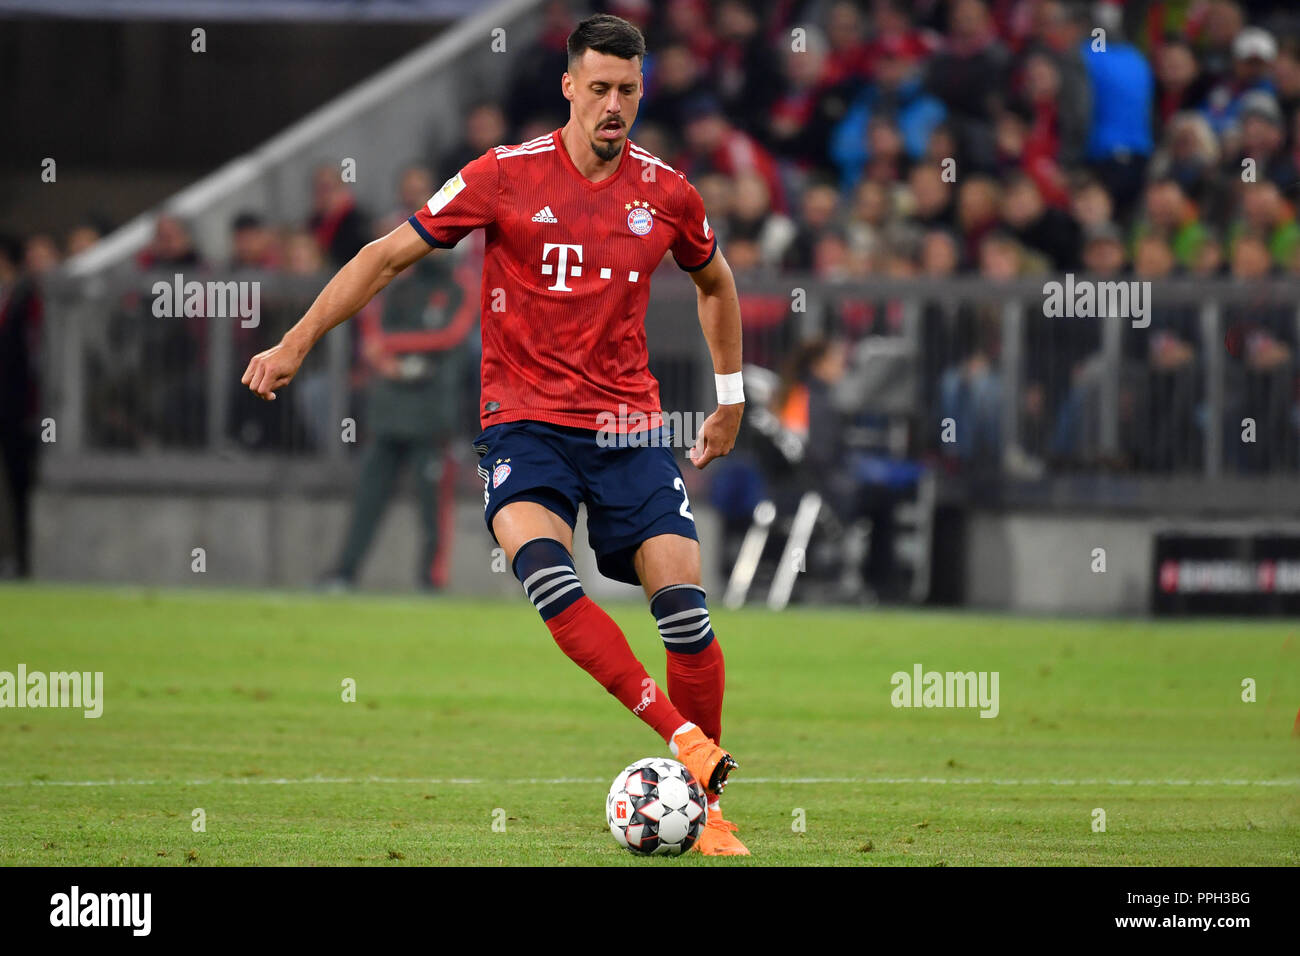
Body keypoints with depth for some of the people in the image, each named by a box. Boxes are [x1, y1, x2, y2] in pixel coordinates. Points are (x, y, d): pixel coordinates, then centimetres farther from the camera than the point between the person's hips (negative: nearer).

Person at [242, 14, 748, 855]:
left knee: (685, 607, -11)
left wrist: (732, 394, 26)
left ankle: (706, 801, 5)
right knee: (544, 570, -31)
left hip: (629, 426, 2)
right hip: (524, 421, -2)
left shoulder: (666, 193, 5)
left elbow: (715, 283, 26)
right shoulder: (506, 177, -3)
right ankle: (682, 736, -33)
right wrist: (297, 343, -1)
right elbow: (388, 256, 3)